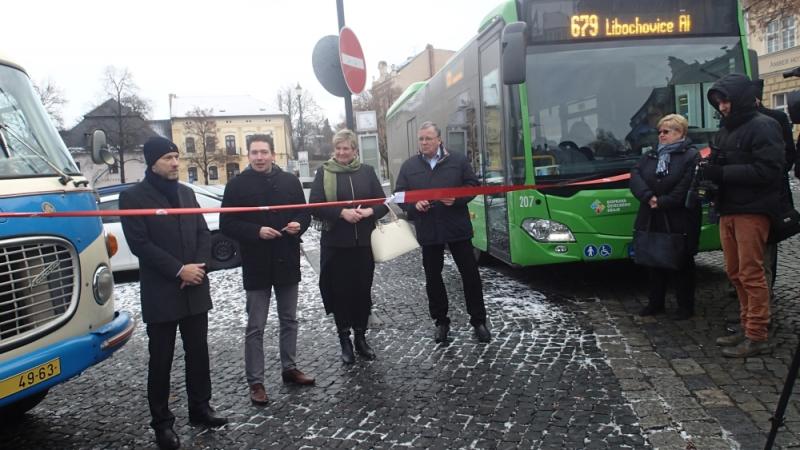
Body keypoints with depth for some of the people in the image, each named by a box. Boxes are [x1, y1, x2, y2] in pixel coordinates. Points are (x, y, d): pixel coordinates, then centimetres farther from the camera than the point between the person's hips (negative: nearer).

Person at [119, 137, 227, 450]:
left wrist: (199, 266, -7)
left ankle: (200, 408, 27)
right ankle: (162, 422, 17)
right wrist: (179, 270, -17)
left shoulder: (186, 192, 12)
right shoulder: (133, 197, -5)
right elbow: (139, 243, -13)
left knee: (198, 352, 12)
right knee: (161, 360, 5)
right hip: (161, 293, -5)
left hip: (195, 289, 5)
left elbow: (203, 232, 10)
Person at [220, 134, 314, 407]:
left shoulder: (290, 181, 4)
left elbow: (304, 212, 11)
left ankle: (289, 368, 31)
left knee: (289, 320, 16)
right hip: (256, 265, -3)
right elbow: (227, 224, -6)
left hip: (287, 261, 4)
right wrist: (256, 231, -20)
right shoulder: (237, 185, -4)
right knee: (255, 327, 3)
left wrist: (299, 225, -11)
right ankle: (255, 382, 12)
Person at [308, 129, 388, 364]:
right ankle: (344, 340, 17)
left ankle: (361, 337, 23)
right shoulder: (324, 172, 2)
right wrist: (342, 213, -20)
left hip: (364, 242, 2)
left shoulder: (367, 171, 7)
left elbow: (383, 202, 6)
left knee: (363, 289, 8)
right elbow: (315, 206, -7)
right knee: (340, 290, 4)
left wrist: (370, 211, -15)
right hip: (335, 243, -2)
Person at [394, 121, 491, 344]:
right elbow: (399, 194, 7)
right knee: (433, 277, 9)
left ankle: (478, 320, 17)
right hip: (428, 231, 1)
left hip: (457, 228, -1)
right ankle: (441, 321, 23)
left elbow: (473, 185, 3)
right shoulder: (409, 166, 5)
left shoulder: (458, 161, 2)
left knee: (470, 274, 3)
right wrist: (414, 205, -13)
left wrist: (457, 199, -15)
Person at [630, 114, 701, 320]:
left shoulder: (691, 156, -5)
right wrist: (648, 197, -15)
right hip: (652, 221, 6)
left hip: (679, 222, -5)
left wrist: (661, 202, -18)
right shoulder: (651, 155, 15)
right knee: (654, 262, 12)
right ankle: (655, 303, 25)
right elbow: (635, 175, 0)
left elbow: (686, 188, -16)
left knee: (682, 264, 6)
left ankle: (685, 306, 17)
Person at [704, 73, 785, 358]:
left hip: (752, 211, -8)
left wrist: (722, 173, -20)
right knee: (735, 272, 11)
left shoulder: (762, 127, -8)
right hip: (728, 211, 8)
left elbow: (768, 171, -17)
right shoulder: (726, 129, 17)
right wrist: (710, 170, -1)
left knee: (751, 274, -6)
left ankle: (758, 337, 1)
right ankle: (747, 328, 21)